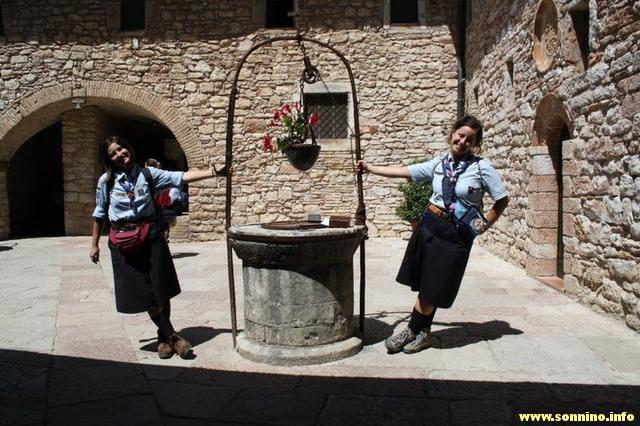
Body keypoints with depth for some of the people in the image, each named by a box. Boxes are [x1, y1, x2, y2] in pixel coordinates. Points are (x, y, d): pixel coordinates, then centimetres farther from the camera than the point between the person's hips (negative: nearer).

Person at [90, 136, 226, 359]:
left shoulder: (147, 174, 1)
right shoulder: (106, 181, 2)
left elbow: (181, 177, -6)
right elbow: (100, 215, 10)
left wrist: (213, 173, -15)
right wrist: (94, 244, 12)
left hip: (150, 235, 0)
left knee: (161, 290, 3)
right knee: (142, 292, 2)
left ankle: (164, 337, 20)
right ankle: (170, 335, 16)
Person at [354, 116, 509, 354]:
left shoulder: (482, 168, -4)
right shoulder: (438, 164, 7)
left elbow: (502, 200, 1)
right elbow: (401, 171, 9)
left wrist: (485, 224, -5)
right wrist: (368, 169, 8)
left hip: (456, 234, -3)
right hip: (429, 224, 4)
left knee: (433, 288, 3)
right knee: (426, 285, 8)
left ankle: (413, 332, 20)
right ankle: (422, 333, 23)